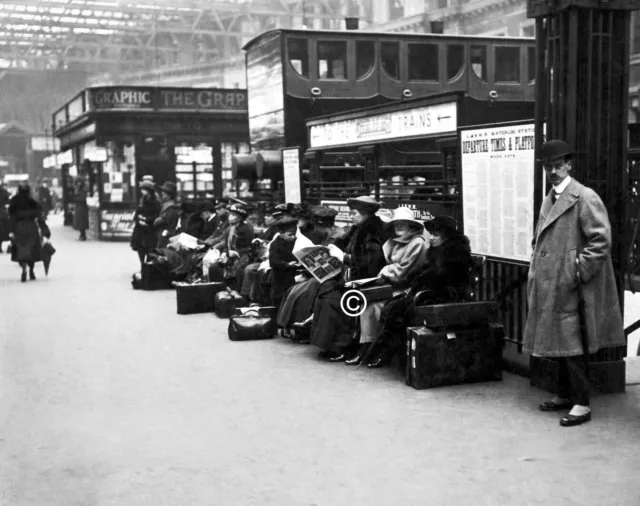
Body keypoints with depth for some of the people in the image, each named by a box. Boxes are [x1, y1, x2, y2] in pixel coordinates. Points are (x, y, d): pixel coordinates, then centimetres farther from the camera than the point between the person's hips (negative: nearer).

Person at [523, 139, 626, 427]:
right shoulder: (549, 200, 15)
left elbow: (601, 240, -16)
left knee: (571, 344, -5)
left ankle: (582, 405, 2)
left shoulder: (585, 198, -11)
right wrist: (536, 272, 14)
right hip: (549, 286, 8)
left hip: (569, 288, -8)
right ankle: (565, 395, 27)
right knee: (558, 342, 15)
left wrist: (577, 274, -16)